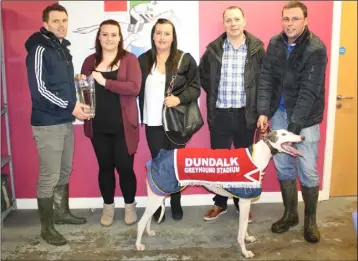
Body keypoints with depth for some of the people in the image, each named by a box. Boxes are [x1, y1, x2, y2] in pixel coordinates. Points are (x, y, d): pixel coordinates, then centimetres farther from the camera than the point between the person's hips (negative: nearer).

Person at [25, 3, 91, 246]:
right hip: (47, 124, -8)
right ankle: (47, 227, 10)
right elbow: (39, 89, -18)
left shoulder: (63, 49, 15)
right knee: (49, 177, -2)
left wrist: (75, 97, 5)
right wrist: (70, 106, -18)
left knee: (64, 172, 16)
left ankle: (62, 212, 32)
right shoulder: (40, 50, -11)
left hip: (66, 121, 8)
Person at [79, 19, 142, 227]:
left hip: (123, 126, -3)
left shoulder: (129, 59, -3)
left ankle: (130, 206, 25)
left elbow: (134, 88, -16)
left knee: (125, 166, 3)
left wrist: (105, 82, -21)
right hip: (98, 125, 3)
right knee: (105, 166, 12)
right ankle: (108, 206, 29)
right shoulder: (90, 61, 8)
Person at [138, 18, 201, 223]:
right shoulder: (143, 60, 5)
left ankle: (176, 204, 24)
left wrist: (179, 99, -19)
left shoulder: (185, 59, -2)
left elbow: (195, 88, -3)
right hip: (153, 123, 2)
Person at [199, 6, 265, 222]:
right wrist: (215, 93, 6)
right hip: (219, 114, 1)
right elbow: (202, 75, 14)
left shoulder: (257, 49, -2)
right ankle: (220, 203, 25)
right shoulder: (213, 49, 0)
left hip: (245, 114, -1)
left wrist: (258, 106, -2)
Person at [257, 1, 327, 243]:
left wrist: (294, 126, -23)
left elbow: (309, 91, -19)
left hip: (305, 117, -4)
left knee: (308, 171, 1)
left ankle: (310, 219, 21)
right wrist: (263, 111, -11)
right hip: (279, 113, 4)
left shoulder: (316, 48, -14)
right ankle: (290, 213, 27)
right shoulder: (275, 43, 1)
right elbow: (266, 78, 0)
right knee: (283, 167, 10)